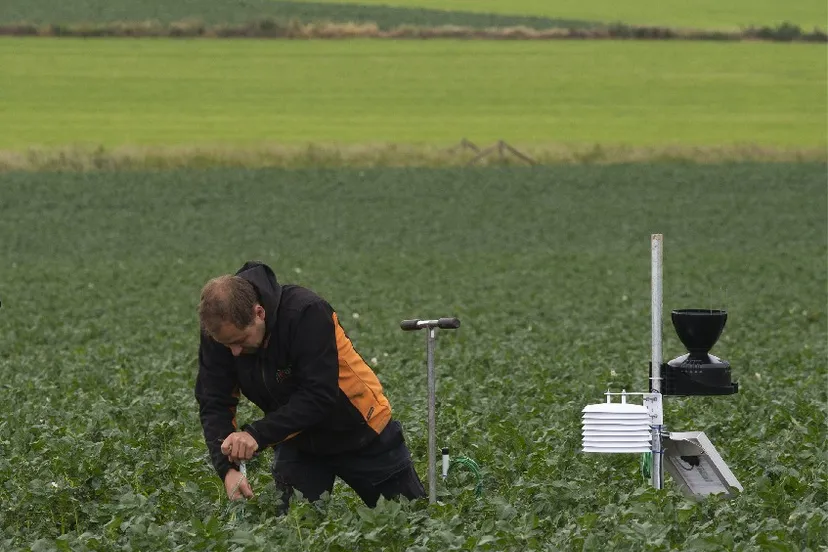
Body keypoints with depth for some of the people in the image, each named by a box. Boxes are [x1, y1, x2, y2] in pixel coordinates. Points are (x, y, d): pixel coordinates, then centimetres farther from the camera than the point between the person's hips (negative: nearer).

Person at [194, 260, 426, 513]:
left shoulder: (307, 312, -33)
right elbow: (214, 404, -17)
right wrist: (227, 468, -32)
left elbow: (319, 396, -35)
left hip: (359, 433, -4)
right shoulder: (219, 329, -18)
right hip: (297, 441, 4)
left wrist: (257, 435, -42)